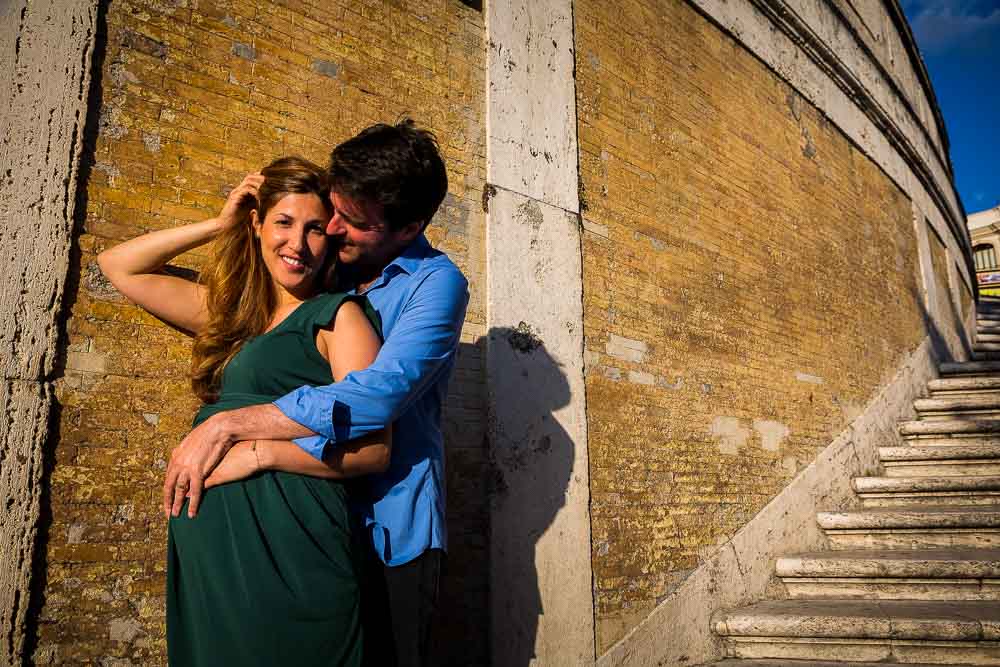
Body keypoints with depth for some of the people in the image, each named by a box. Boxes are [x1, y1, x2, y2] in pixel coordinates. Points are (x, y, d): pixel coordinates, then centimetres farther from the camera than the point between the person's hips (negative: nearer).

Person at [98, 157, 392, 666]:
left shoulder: (338, 315, -5)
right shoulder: (232, 310, 14)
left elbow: (374, 448, -11)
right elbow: (118, 266, 20)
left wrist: (257, 452, -18)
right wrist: (221, 225, 12)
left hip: (286, 551, -6)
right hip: (206, 551, 6)